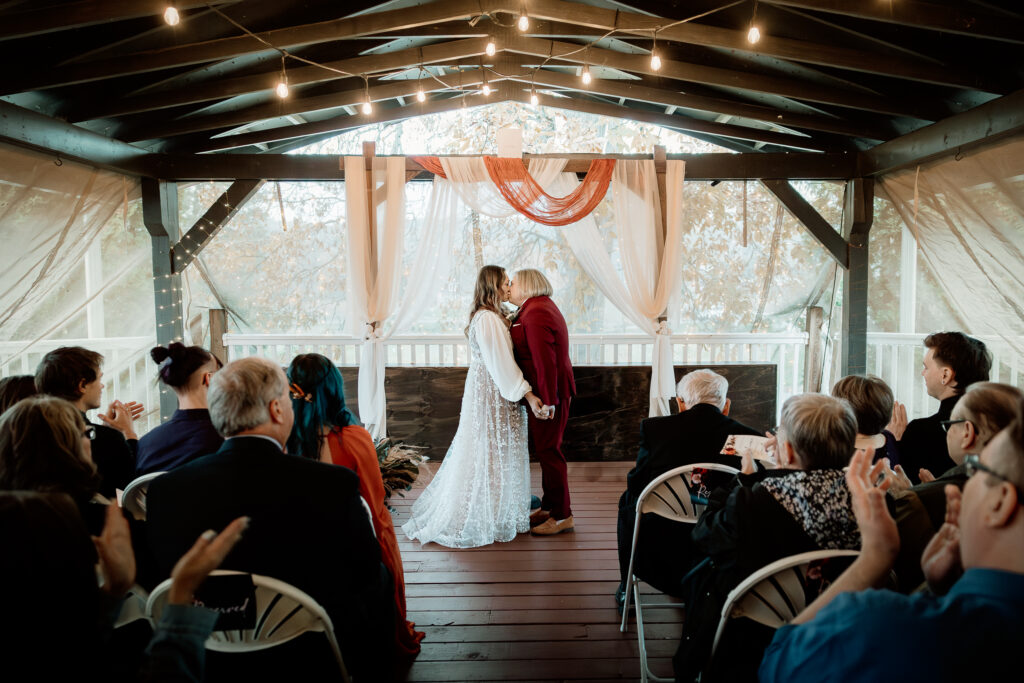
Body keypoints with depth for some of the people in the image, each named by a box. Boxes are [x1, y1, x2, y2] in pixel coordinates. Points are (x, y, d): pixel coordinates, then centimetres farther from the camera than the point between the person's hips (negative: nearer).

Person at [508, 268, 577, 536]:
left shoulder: (535, 314, -19)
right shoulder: (539, 307, 16)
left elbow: (544, 360, -25)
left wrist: (546, 400, -26)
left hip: (548, 394, -11)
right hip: (547, 392, 11)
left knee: (548, 451, -3)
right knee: (546, 450, 17)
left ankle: (562, 516, 6)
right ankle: (549, 508, 28)